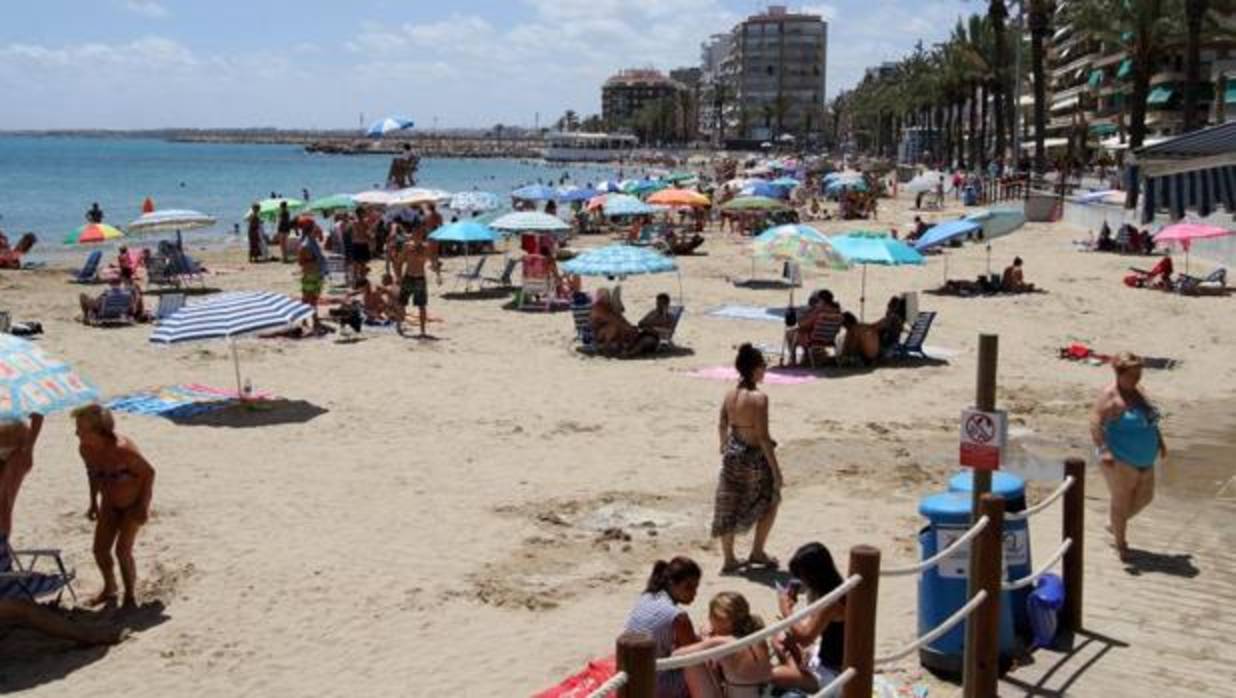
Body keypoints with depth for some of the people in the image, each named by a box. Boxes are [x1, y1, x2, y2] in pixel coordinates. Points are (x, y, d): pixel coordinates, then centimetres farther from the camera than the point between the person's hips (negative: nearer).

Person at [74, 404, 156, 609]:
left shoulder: (122, 449, -35)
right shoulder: (85, 449, -14)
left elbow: (149, 472, -23)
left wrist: (143, 506, -19)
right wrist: (94, 503, 9)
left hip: (133, 504, -6)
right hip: (109, 504, 6)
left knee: (123, 550, -10)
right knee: (100, 550, 6)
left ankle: (131, 596, 11)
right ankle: (109, 589, 33)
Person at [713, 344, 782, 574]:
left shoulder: (729, 395, 0)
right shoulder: (759, 398, -20)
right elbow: (763, 437, -21)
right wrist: (775, 469, -14)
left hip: (732, 455, 6)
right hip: (755, 458, -6)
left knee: (729, 508, 13)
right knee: (771, 502, 18)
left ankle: (729, 559, 21)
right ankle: (757, 552, 23)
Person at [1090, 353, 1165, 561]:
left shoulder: (1137, 392, 7)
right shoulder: (1109, 396, -18)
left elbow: (1150, 419, 21)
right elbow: (1096, 424, -25)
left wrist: (1160, 441, 19)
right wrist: (1103, 451, -34)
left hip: (1143, 459, 8)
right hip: (1119, 460, -8)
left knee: (1145, 497, 14)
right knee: (1121, 501, 1)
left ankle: (1113, 523, 36)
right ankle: (1120, 543, 18)